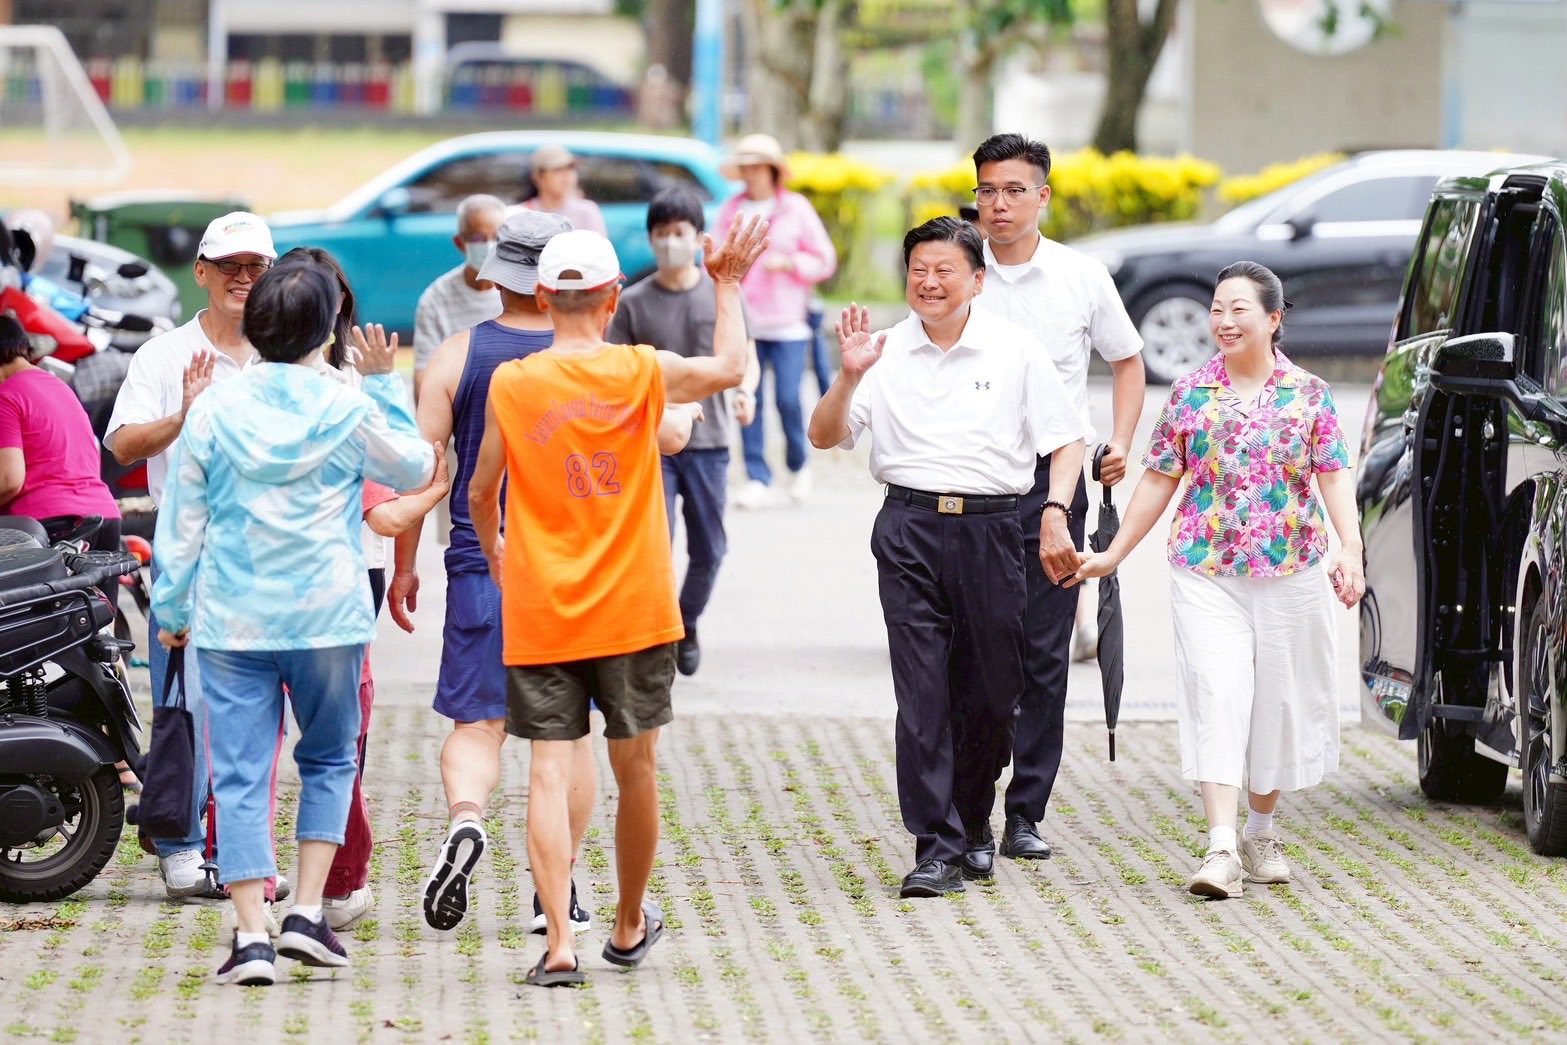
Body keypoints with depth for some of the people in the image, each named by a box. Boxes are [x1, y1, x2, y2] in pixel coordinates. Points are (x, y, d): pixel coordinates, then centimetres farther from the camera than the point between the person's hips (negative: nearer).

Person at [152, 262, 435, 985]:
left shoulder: (212, 411, -1)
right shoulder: (349, 410, -5)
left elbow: (181, 520, 4)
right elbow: (415, 470, 13)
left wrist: (171, 608, 14)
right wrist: (385, 384, 17)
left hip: (230, 620, 1)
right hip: (327, 613, -1)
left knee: (240, 775, 1)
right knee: (328, 761, 17)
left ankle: (251, 935, -5)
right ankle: (308, 914, 7)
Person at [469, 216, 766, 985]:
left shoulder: (510, 386, -6)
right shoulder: (643, 373, -5)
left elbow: (481, 494, 5)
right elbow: (729, 368, 13)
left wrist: (494, 556, 24)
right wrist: (727, 287, 27)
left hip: (539, 612, -1)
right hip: (633, 607, 1)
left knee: (549, 771, -3)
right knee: (635, 766, 16)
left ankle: (558, 942, -15)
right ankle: (629, 928, 30)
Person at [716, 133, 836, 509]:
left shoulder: (796, 209, 4)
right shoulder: (730, 211, 9)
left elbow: (825, 261, 6)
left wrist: (788, 263, -9)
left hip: (787, 323, -2)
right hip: (743, 322, 2)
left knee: (788, 399, -9)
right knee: (748, 400, -3)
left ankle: (798, 466, 15)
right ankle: (757, 479, 3)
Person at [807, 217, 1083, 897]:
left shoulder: (1015, 351, 4)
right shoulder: (886, 352, 5)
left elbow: (1065, 440, 7)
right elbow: (825, 437, 4)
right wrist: (849, 377, -13)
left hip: (992, 528, 0)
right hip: (910, 530, 0)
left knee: (992, 693, 5)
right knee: (922, 693, -6)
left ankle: (971, 824, 26)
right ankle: (938, 848, -6)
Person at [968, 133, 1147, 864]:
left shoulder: (1081, 276, 6)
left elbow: (1126, 360, 19)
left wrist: (1120, 441, 7)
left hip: (1055, 476, 1)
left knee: (1045, 654, 2)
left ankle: (1026, 812, 10)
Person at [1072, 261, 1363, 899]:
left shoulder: (1309, 395, 3)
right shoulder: (1190, 395, 5)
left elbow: (1334, 478, -1)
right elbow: (1159, 480, 10)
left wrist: (1350, 549, -14)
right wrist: (1114, 554, 9)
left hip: (1291, 570, 1)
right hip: (1205, 571, 0)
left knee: (1279, 700, 8)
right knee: (1216, 695, -12)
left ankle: (1261, 830, 27)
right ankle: (1221, 849, -19)